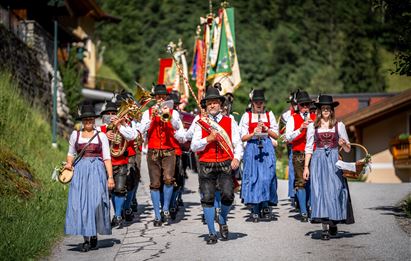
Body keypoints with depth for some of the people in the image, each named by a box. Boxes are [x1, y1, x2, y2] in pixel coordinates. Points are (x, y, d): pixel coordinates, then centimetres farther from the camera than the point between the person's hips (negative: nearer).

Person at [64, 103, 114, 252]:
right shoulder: (75, 135, 12)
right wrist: (69, 164, 1)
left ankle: (94, 235, 1)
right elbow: (71, 153, 22)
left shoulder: (101, 136, 6)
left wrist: (110, 177, -4)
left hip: (97, 171, -2)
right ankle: (86, 238, -2)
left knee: (96, 201, -11)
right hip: (80, 171, 2)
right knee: (80, 203, -6)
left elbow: (107, 158, 4)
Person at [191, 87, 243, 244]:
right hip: (206, 165, 1)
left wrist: (237, 158, -13)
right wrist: (208, 139, -11)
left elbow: (237, 143, 5)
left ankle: (222, 221, 15)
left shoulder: (230, 122, 11)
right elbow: (194, 146, 4)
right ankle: (212, 233, 9)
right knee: (208, 198, -3)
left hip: (225, 164, -1)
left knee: (228, 194, -16)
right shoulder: (200, 123, 11)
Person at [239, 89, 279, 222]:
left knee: (266, 177, -8)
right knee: (253, 177, -3)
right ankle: (255, 210, 3)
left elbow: (276, 135, 9)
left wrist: (266, 129, -8)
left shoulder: (269, 115, 11)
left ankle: (265, 205, 4)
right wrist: (254, 133, -16)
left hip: (267, 148, 1)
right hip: (252, 148, -1)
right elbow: (243, 137, 2)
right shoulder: (247, 116, 6)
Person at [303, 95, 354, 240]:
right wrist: (306, 166, 3)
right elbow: (308, 147, 10)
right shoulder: (313, 126, 8)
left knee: (335, 189, -6)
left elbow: (347, 149, 9)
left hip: (334, 160, 0)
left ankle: (333, 222, 13)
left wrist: (344, 143, -13)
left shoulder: (339, 125, 8)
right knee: (320, 190, -7)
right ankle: (324, 228, -6)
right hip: (318, 160, 0)